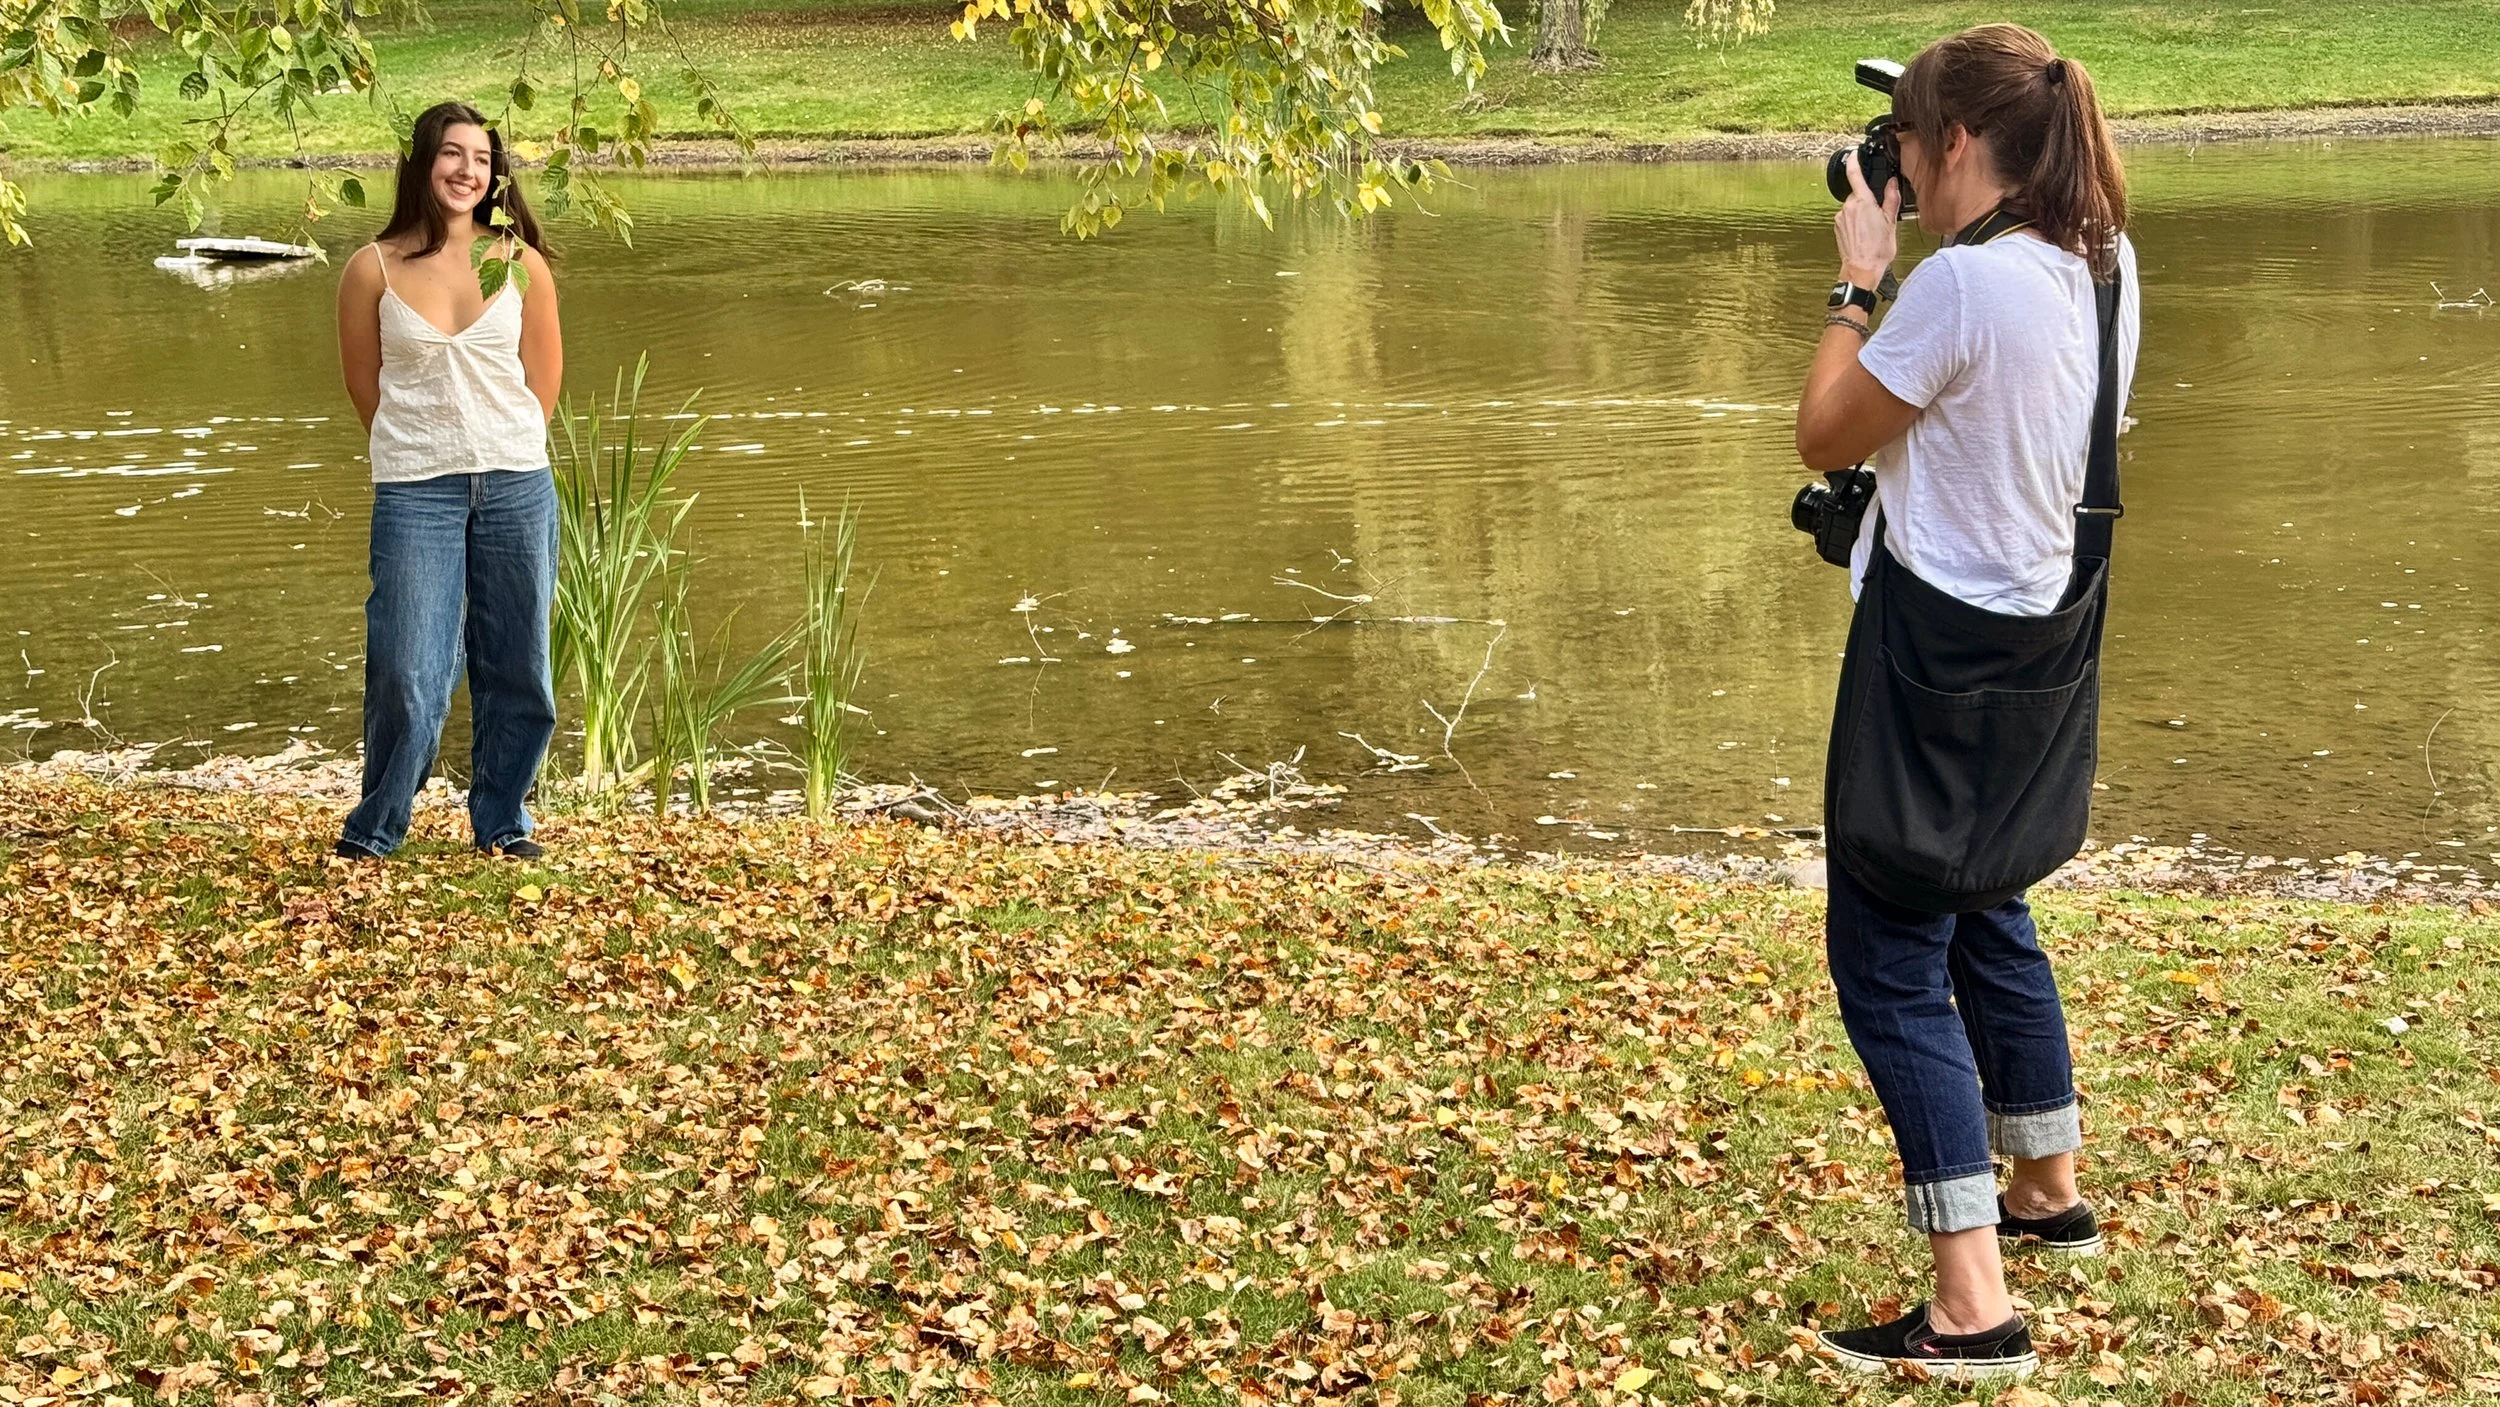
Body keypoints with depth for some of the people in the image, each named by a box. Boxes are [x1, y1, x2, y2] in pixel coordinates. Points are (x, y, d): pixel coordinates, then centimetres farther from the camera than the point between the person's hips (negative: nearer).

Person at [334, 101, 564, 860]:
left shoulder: (520, 263, 2)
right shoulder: (373, 270, -2)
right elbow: (364, 383, 8)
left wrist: (505, 450, 10)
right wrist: (420, 451, 9)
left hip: (516, 484, 2)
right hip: (414, 489, -2)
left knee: (516, 667, 7)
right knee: (407, 671, -5)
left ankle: (502, 821, 23)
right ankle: (374, 828, 14)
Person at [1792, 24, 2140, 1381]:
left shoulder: (1964, 282, -23)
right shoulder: (2098, 268, 3)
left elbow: (1823, 435, -13)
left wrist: (1859, 279, -3)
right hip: (2031, 643, 9)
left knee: (1888, 960, -4)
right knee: (1983, 910, 26)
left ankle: (1973, 1305, -6)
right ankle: (2048, 1190, 41)